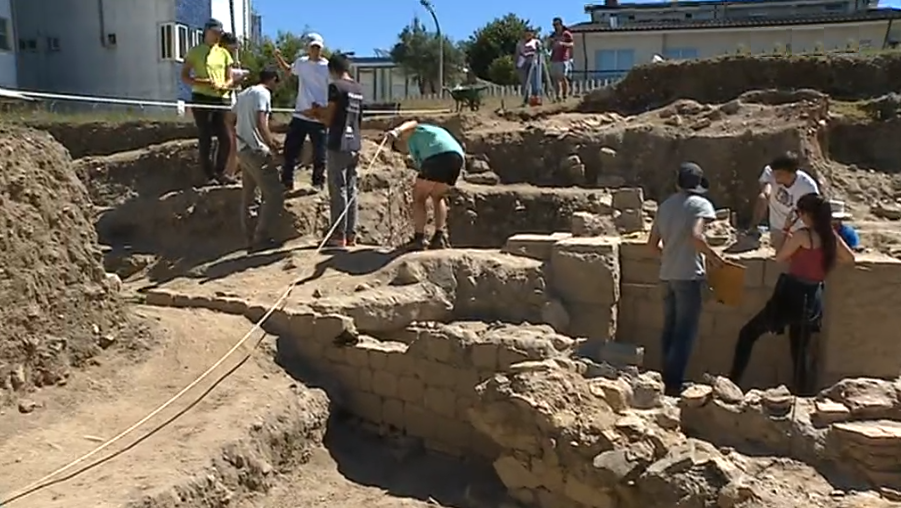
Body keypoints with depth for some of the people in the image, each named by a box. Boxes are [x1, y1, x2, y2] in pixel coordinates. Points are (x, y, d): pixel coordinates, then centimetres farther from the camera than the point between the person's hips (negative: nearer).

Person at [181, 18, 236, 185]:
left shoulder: (224, 53, 12)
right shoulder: (195, 51, 0)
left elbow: (229, 78, 13)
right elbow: (184, 76, -1)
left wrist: (224, 86, -10)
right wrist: (200, 82, -19)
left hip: (221, 100, 4)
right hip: (202, 99, -4)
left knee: (226, 139, 3)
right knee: (205, 139, 2)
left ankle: (219, 172, 21)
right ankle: (210, 175, 12)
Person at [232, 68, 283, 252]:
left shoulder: (243, 94, 19)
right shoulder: (263, 93, -8)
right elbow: (261, 124, -20)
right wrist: (273, 146, -12)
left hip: (243, 150, 10)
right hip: (257, 151, -10)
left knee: (247, 197, 14)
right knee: (275, 196, -5)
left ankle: (250, 239, 19)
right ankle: (261, 238, -6)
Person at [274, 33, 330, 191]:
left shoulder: (329, 67, -7)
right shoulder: (301, 63, 7)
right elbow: (288, 70, 29)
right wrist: (278, 57, 12)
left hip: (320, 118, -4)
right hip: (300, 115, 4)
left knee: (319, 154, 4)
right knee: (290, 150, 8)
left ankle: (318, 183, 20)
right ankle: (286, 182, 18)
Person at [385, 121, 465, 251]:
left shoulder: (411, 134, 24)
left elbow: (411, 124, -3)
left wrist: (396, 131, -22)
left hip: (438, 156, -7)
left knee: (418, 197, 6)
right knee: (437, 196, 26)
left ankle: (419, 238, 0)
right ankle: (440, 236, 16)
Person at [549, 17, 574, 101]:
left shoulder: (566, 34, -2)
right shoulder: (554, 35, 19)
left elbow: (571, 44, -14)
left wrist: (563, 43, -30)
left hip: (564, 60, -6)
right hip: (554, 60, 6)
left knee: (563, 78, -9)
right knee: (555, 78, 0)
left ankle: (565, 96, -5)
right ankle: (558, 96, 3)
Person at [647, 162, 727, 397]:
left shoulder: (665, 205, 12)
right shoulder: (700, 204, -6)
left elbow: (652, 243, 13)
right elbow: (695, 236, -22)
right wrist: (713, 256, -9)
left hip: (667, 275, 6)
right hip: (689, 275, -6)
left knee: (669, 329, 14)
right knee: (685, 333, -1)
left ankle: (667, 380, 19)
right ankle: (674, 384, -2)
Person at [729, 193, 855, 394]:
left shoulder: (803, 234, -14)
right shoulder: (831, 236, 6)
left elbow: (780, 257, -1)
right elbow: (850, 258, 21)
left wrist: (787, 231, 6)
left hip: (792, 297, -7)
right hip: (812, 301, 7)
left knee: (748, 333, 6)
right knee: (799, 354, 17)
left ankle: (732, 383, 2)